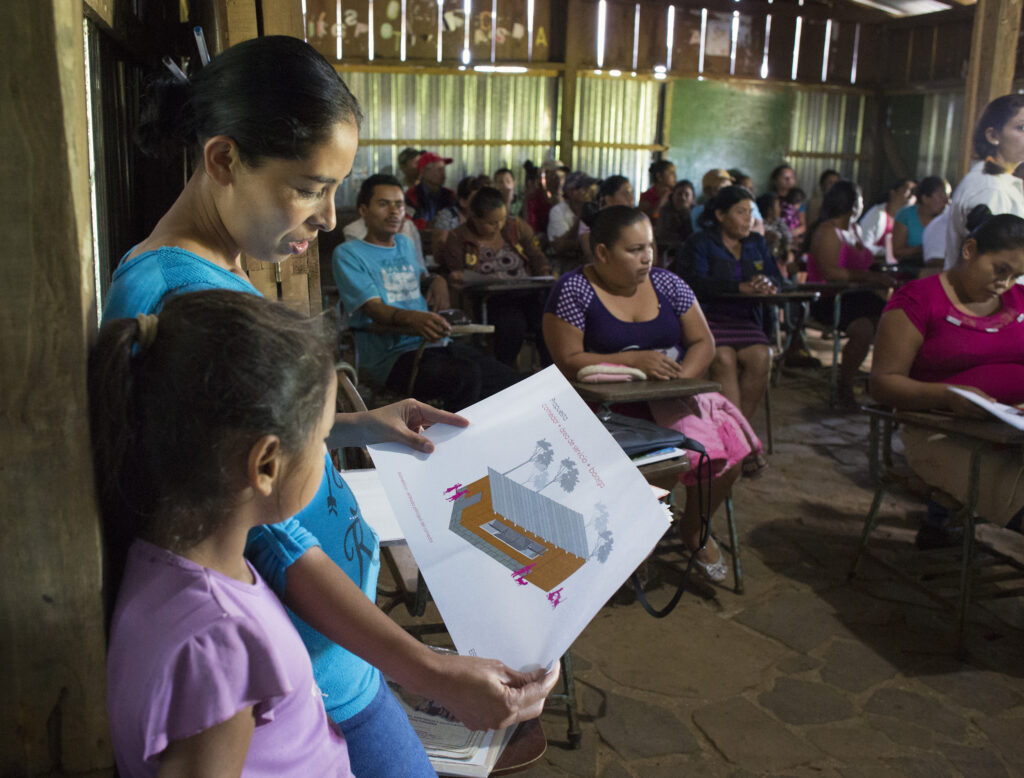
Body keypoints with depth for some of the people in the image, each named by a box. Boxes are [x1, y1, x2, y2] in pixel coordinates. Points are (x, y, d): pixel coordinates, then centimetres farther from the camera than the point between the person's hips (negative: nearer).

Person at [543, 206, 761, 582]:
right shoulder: (573, 290, -4)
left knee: (725, 450, -20)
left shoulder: (666, 283, 11)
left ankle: (694, 529, 9)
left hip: (672, 397, 4)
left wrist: (683, 375, -10)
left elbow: (703, 342, 11)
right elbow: (567, 362, -10)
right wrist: (633, 360, -19)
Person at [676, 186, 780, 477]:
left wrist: (768, 284, -12)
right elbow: (696, 283, -12)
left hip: (745, 321, 4)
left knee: (761, 357, -27)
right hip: (707, 318, -4)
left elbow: (775, 277, 13)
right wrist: (741, 287, -20)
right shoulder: (699, 243, 6)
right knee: (724, 358, -33)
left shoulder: (757, 243, 23)